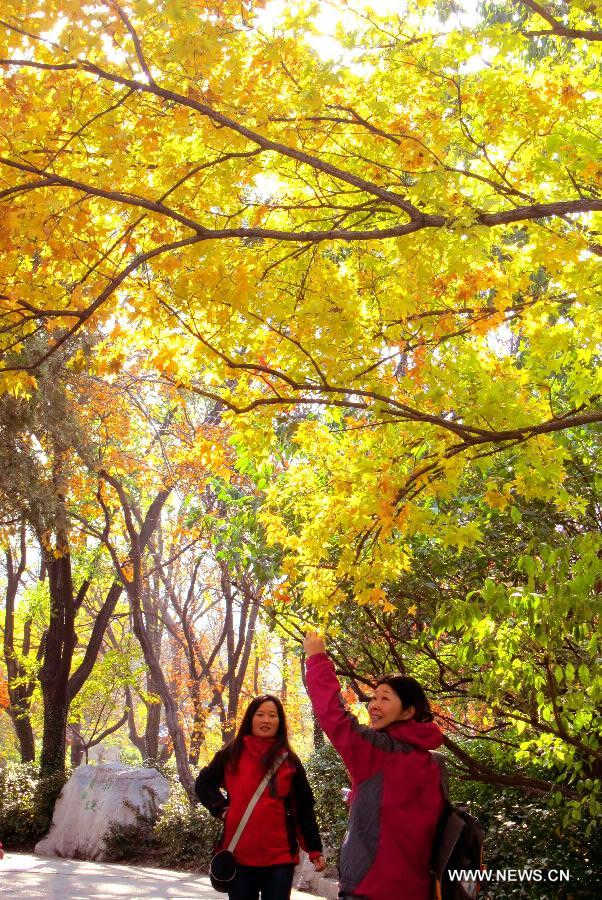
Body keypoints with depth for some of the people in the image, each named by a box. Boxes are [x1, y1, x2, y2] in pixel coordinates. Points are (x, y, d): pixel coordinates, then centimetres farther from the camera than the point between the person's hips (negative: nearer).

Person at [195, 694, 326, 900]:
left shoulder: (290, 761, 4)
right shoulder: (231, 755, 3)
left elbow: (304, 809, 6)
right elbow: (203, 784, 16)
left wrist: (315, 850, 2)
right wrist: (221, 808, 0)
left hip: (279, 857, 0)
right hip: (239, 854, 1)